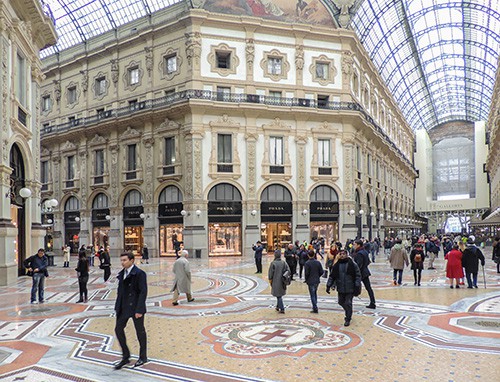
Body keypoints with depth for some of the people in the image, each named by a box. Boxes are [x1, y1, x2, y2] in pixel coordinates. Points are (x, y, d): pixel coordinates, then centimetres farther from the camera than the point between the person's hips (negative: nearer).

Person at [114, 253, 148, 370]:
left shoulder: (139, 273, -15)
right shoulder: (122, 273, 8)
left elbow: (143, 292, -17)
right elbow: (120, 290, 15)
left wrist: (139, 310, -20)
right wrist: (117, 306, 11)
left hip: (136, 307, -7)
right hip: (123, 307, 7)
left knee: (140, 331, 7)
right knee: (118, 329, 5)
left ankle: (143, 357, 25)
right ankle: (125, 357, 19)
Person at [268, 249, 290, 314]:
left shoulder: (273, 263, -16)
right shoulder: (284, 263, -3)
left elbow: (270, 273, -12)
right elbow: (289, 271, -2)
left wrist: (270, 280, 2)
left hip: (275, 281, -5)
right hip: (282, 282, 5)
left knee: (279, 295, 3)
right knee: (279, 294, 22)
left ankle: (282, 309, 0)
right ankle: (278, 306, 33)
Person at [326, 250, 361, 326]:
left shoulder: (352, 264, -7)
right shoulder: (336, 265, 3)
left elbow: (358, 275, -5)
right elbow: (332, 276, 9)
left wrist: (357, 286, -12)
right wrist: (328, 285, 3)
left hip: (350, 288, -4)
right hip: (340, 288, 4)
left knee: (348, 304, -2)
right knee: (341, 302, 14)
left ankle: (348, 319, 14)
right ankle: (349, 314, 40)